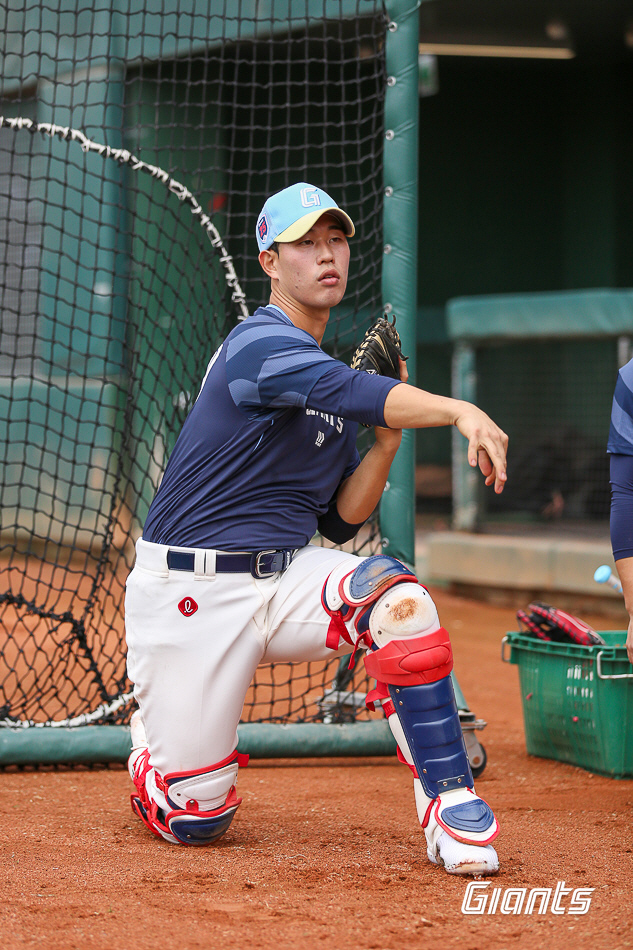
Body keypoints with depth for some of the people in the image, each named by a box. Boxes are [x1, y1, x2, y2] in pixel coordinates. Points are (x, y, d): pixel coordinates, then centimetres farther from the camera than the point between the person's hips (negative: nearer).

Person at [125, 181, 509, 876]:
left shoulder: (326, 375, 14)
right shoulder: (260, 344, -13)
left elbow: (340, 521, 12)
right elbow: (352, 393, -34)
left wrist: (388, 434, -2)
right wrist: (459, 410, -47)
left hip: (289, 578, 6)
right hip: (190, 592, -6)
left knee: (397, 600, -28)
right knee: (195, 821, -6)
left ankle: (449, 805, -21)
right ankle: (152, 727, 30)